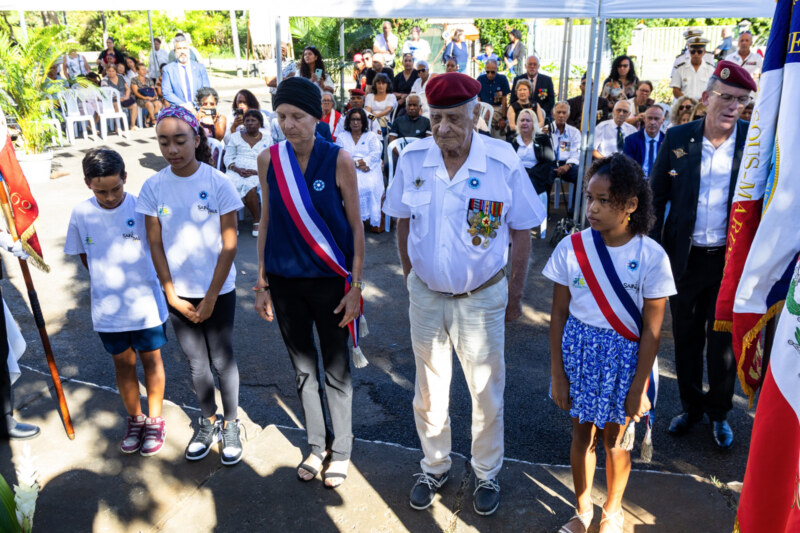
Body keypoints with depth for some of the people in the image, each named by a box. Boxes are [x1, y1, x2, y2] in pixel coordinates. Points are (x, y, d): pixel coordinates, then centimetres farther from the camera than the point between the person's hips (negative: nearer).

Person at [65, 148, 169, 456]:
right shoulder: (81, 214, -6)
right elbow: (83, 255, 8)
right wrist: (107, 282, 5)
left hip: (146, 304, -2)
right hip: (107, 309, 2)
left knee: (151, 360, 13)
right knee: (123, 363, 17)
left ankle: (155, 420, 30)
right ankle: (134, 419, 36)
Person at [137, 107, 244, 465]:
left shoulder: (217, 183, -12)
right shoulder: (153, 187, -4)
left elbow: (229, 245, -11)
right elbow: (155, 245, 0)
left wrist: (210, 298, -11)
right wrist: (172, 295, -4)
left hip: (217, 291, -2)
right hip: (177, 293, 3)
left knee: (222, 360, 8)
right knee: (196, 362, 15)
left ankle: (230, 424, 28)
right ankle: (208, 421, 35)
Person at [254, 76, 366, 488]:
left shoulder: (339, 160, -11)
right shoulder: (269, 159, -2)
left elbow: (355, 226, -7)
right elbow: (266, 221, 5)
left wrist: (356, 285, -9)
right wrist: (261, 282, 6)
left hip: (329, 280, -3)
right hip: (285, 280, 3)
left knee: (336, 369, 10)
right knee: (303, 367, 17)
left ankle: (341, 450, 30)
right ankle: (316, 444, 36)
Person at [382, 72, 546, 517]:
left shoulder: (503, 162, -15)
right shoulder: (412, 159, -8)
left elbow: (522, 232, -7)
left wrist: (515, 294, -2)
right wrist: (410, 277, 10)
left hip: (482, 297, -2)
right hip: (426, 294, 3)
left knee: (487, 394, 14)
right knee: (429, 392, 18)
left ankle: (487, 473, 38)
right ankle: (435, 467, 42)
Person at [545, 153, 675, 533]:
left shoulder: (652, 256, -14)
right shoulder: (571, 248, -10)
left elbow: (651, 330, -8)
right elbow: (558, 315, -3)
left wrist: (638, 389, -6)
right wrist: (557, 374, -2)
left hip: (623, 358, -1)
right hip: (579, 352, 2)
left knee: (615, 440, 15)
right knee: (582, 434, 15)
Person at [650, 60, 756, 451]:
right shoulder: (678, 138, -3)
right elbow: (656, 196, 2)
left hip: (730, 258, -1)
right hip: (685, 256, 1)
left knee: (723, 338, 11)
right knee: (686, 335, 14)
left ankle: (719, 412, 32)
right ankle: (691, 406, 34)